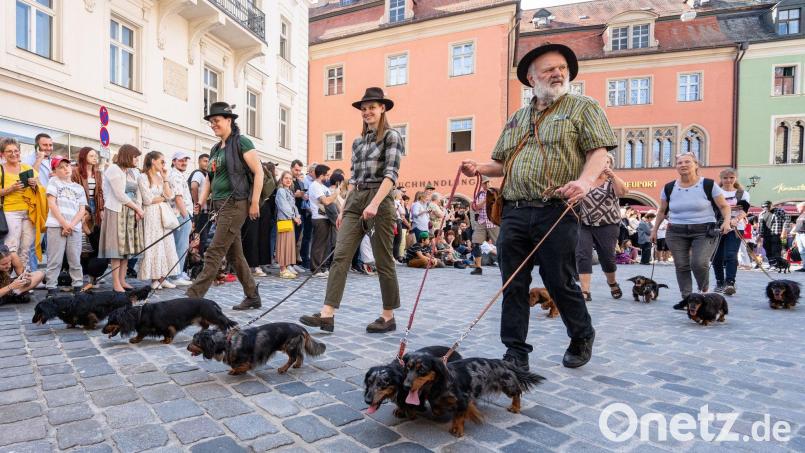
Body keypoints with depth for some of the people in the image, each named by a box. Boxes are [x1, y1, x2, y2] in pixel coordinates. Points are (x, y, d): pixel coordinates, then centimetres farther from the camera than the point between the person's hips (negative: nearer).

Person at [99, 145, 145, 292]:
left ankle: (122, 280, 12)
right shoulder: (113, 169, -7)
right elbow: (120, 195, -14)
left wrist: (138, 210, -5)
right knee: (117, 247, -6)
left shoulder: (133, 172, 16)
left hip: (131, 214, 7)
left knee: (126, 247, 6)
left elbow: (138, 193, 11)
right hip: (117, 212, -7)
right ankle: (116, 283, -3)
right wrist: (137, 208, -7)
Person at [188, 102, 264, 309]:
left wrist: (255, 202, -15)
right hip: (221, 206, 9)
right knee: (234, 254, 11)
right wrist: (201, 202, 8)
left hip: (235, 204, -9)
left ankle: (193, 297, -7)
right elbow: (210, 178, 22)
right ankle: (253, 297, 21)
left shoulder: (241, 142, -5)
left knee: (214, 253, -9)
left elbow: (258, 172, -11)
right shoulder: (216, 149, 18)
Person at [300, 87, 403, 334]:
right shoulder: (358, 142, 18)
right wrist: (344, 209, 15)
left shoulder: (391, 136, -3)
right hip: (355, 201, 7)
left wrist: (374, 204, -25)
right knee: (340, 256, -4)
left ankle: (388, 317, 14)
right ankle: (327, 314, -6)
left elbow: (391, 173, -14)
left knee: (383, 261, 1)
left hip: (379, 201, -6)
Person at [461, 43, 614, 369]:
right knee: (513, 285, 4)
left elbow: (599, 152, -3)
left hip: (556, 212, -4)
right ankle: (516, 354, 15)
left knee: (560, 282, 4)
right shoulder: (516, 119, 22)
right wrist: (479, 168, 7)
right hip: (513, 211, 5)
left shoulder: (583, 107, 8)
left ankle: (582, 337, 32)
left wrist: (585, 181, -23)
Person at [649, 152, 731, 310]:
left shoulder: (708, 185, -1)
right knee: (681, 266, -1)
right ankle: (686, 299, 7)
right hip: (676, 233, 3)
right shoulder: (669, 188, 6)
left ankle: (704, 292, 8)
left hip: (704, 232, -3)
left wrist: (726, 221, -13)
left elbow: (724, 206, 5)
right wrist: (654, 230, 16)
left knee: (699, 263, -18)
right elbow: (662, 211, 17)